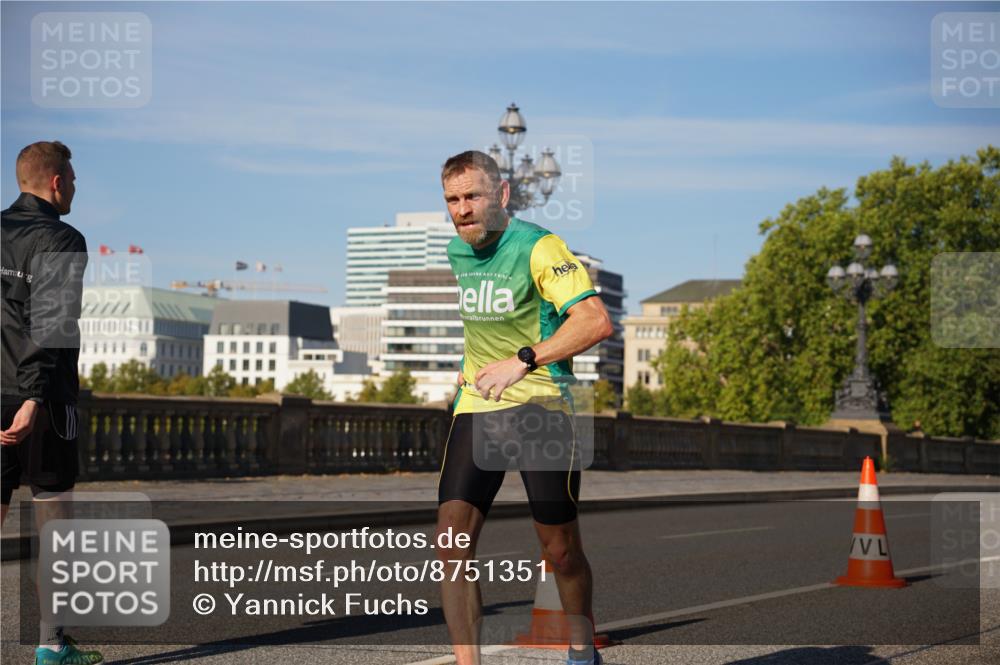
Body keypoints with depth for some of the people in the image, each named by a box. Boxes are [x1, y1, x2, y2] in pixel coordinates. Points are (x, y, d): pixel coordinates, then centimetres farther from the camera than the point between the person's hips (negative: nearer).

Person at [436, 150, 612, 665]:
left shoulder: (538, 247, -13)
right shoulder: (457, 252, 10)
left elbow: (596, 321, -26)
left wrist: (521, 362, -30)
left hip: (542, 405, -5)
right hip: (475, 406, 6)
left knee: (560, 549, 2)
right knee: (452, 536, -10)